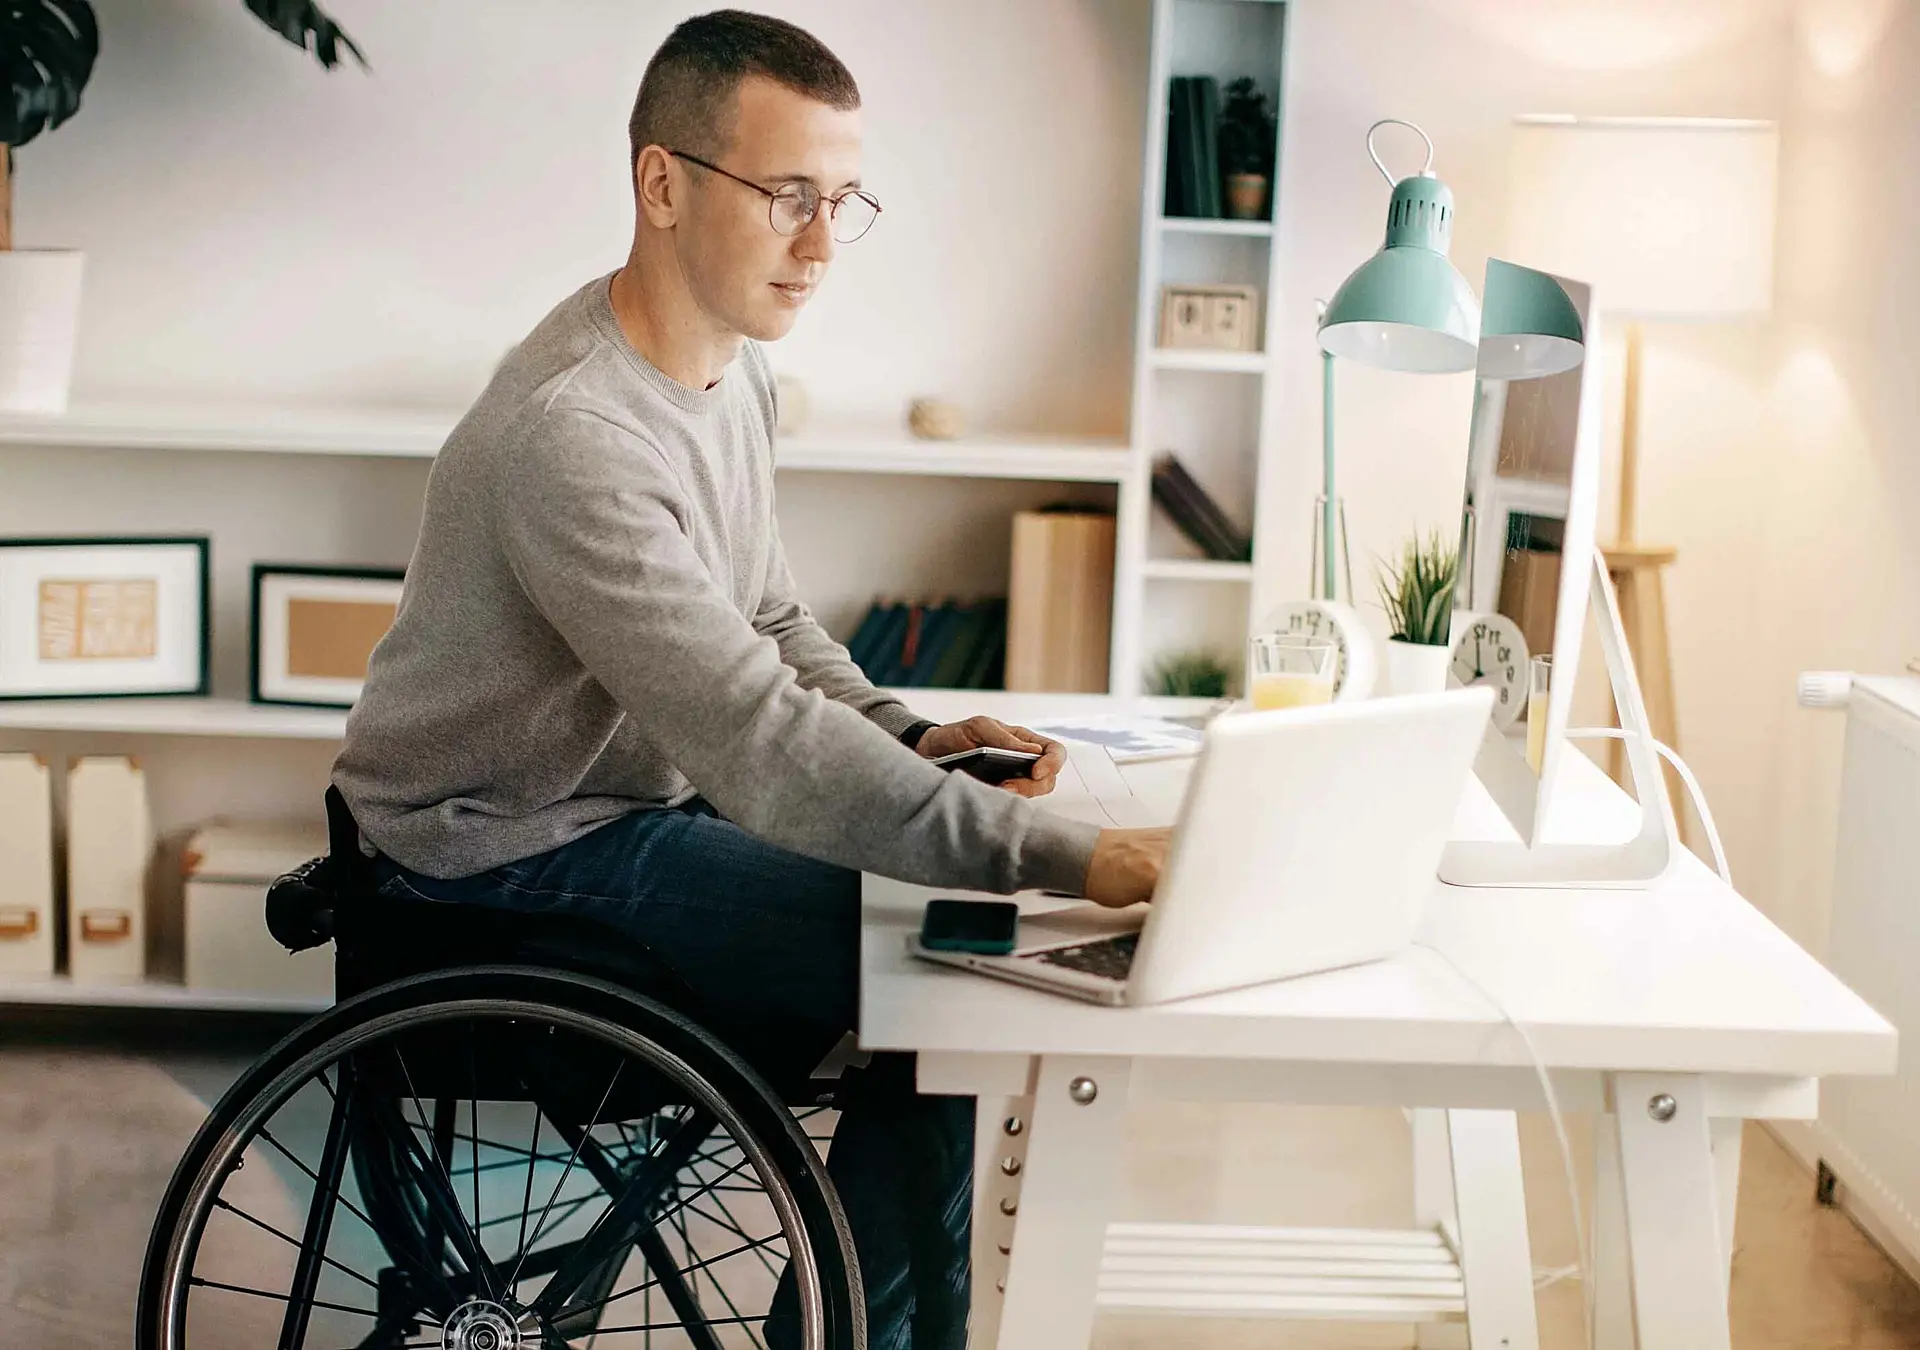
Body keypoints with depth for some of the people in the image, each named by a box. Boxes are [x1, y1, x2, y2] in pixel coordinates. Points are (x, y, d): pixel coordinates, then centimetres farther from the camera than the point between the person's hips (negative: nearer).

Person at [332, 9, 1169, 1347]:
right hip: (513, 848, -9)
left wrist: (909, 738, -6)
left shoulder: (734, 364, 3)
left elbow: (769, 623, 14)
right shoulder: (572, 433, -30)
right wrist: (1069, 857, -39)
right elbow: (761, 746, -36)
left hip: (642, 789, 9)